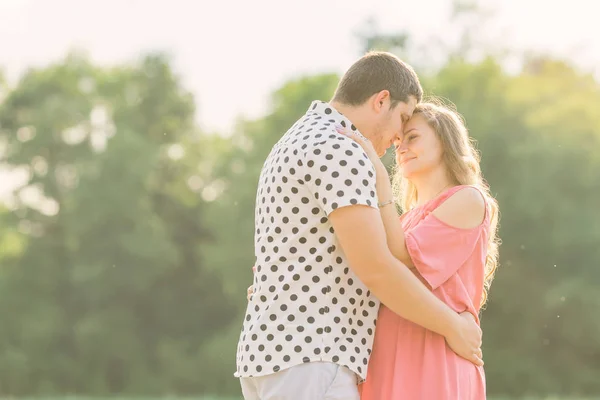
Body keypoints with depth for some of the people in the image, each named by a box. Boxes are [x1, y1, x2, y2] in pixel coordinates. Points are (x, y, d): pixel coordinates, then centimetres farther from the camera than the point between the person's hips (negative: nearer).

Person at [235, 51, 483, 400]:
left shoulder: (297, 148, 22)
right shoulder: (339, 152, -12)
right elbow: (376, 269, -17)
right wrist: (453, 327, -3)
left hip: (279, 357, 11)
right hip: (308, 362, -11)